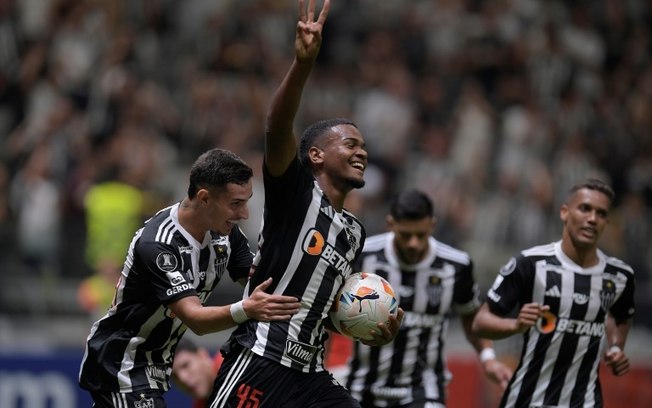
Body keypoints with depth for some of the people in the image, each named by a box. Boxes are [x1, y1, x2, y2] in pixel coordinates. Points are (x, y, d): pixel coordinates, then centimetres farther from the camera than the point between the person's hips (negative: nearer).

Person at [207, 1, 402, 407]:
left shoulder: (354, 231, 20)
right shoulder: (296, 191, -2)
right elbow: (277, 129, -22)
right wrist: (304, 63, -39)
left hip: (310, 375, 8)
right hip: (260, 362, -8)